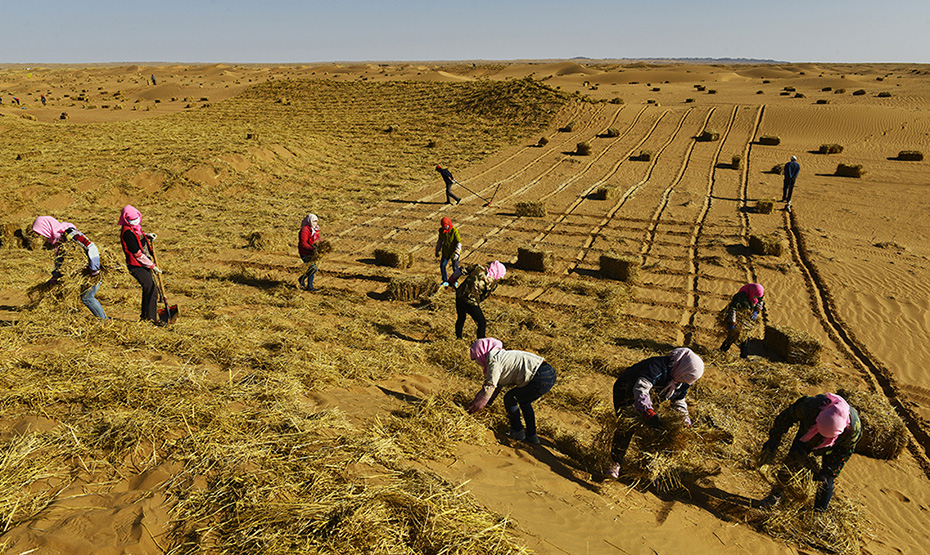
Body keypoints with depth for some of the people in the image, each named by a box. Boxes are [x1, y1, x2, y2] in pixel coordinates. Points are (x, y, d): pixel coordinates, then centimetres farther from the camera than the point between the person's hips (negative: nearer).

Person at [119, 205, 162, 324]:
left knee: (148, 289, 19)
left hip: (144, 264, 10)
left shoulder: (135, 227, 7)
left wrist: (147, 236, 9)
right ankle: (151, 318, -7)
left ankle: (145, 314, 33)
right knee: (152, 291, -13)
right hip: (137, 266, -10)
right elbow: (137, 254, -21)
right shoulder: (127, 232, -21)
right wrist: (152, 266, -17)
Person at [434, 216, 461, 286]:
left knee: (455, 267, 8)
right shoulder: (441, 230, -4)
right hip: (446, 252, 5)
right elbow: (440, 240, 12)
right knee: (442, 265, 0)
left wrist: (457, 253, -28)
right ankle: (445, 281, 13)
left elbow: (459, 242, -21)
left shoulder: (454, 231, -21)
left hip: (454, 252, -5)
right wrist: (437, 250, 13)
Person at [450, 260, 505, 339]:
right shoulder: (493, 283, -4)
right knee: (482, 323, 14)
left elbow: (461, 271, 5)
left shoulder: (477, 267, 4)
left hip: (459, 296, 6)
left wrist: (451, 280, 20)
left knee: (461, 319, 30)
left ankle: (458, 338, 47)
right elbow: (484, 296, 4)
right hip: (471, 302, -6)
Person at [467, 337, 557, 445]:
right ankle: (532, 436, 32)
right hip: (550, 373, 10)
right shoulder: (502, 356, 25)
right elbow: (497, 385, 32)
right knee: (524, 401, 28)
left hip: (541, 380, -10)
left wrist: (475, 406, 10)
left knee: (509, 398, 9)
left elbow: (489, 387, -3)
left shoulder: (494, 361, -4)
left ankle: (518, 432, 22)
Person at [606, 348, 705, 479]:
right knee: (626, 427, -19)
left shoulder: (681, 381, -10)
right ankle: (616, 463, -7)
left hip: (645, 393, 8)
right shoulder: (658, 367, -38)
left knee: (651, 428, 1)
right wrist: (648, 413, -58)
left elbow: (679, 401, 6)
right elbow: (640, 389, -49)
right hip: (625, 390, -8)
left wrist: (685, 423, -5)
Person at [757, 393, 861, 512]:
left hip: (832, 449, 0)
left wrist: (827, 472, -22)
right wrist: (772, 443, -20)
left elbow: (845, 451, -18)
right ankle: (775, 496, 24)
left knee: (826, 483, 2)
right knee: (789, 466, -1)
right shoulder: (811, 407, -43)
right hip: (807, 437, 0)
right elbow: (787, 417, -23)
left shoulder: (853, 429, -39)